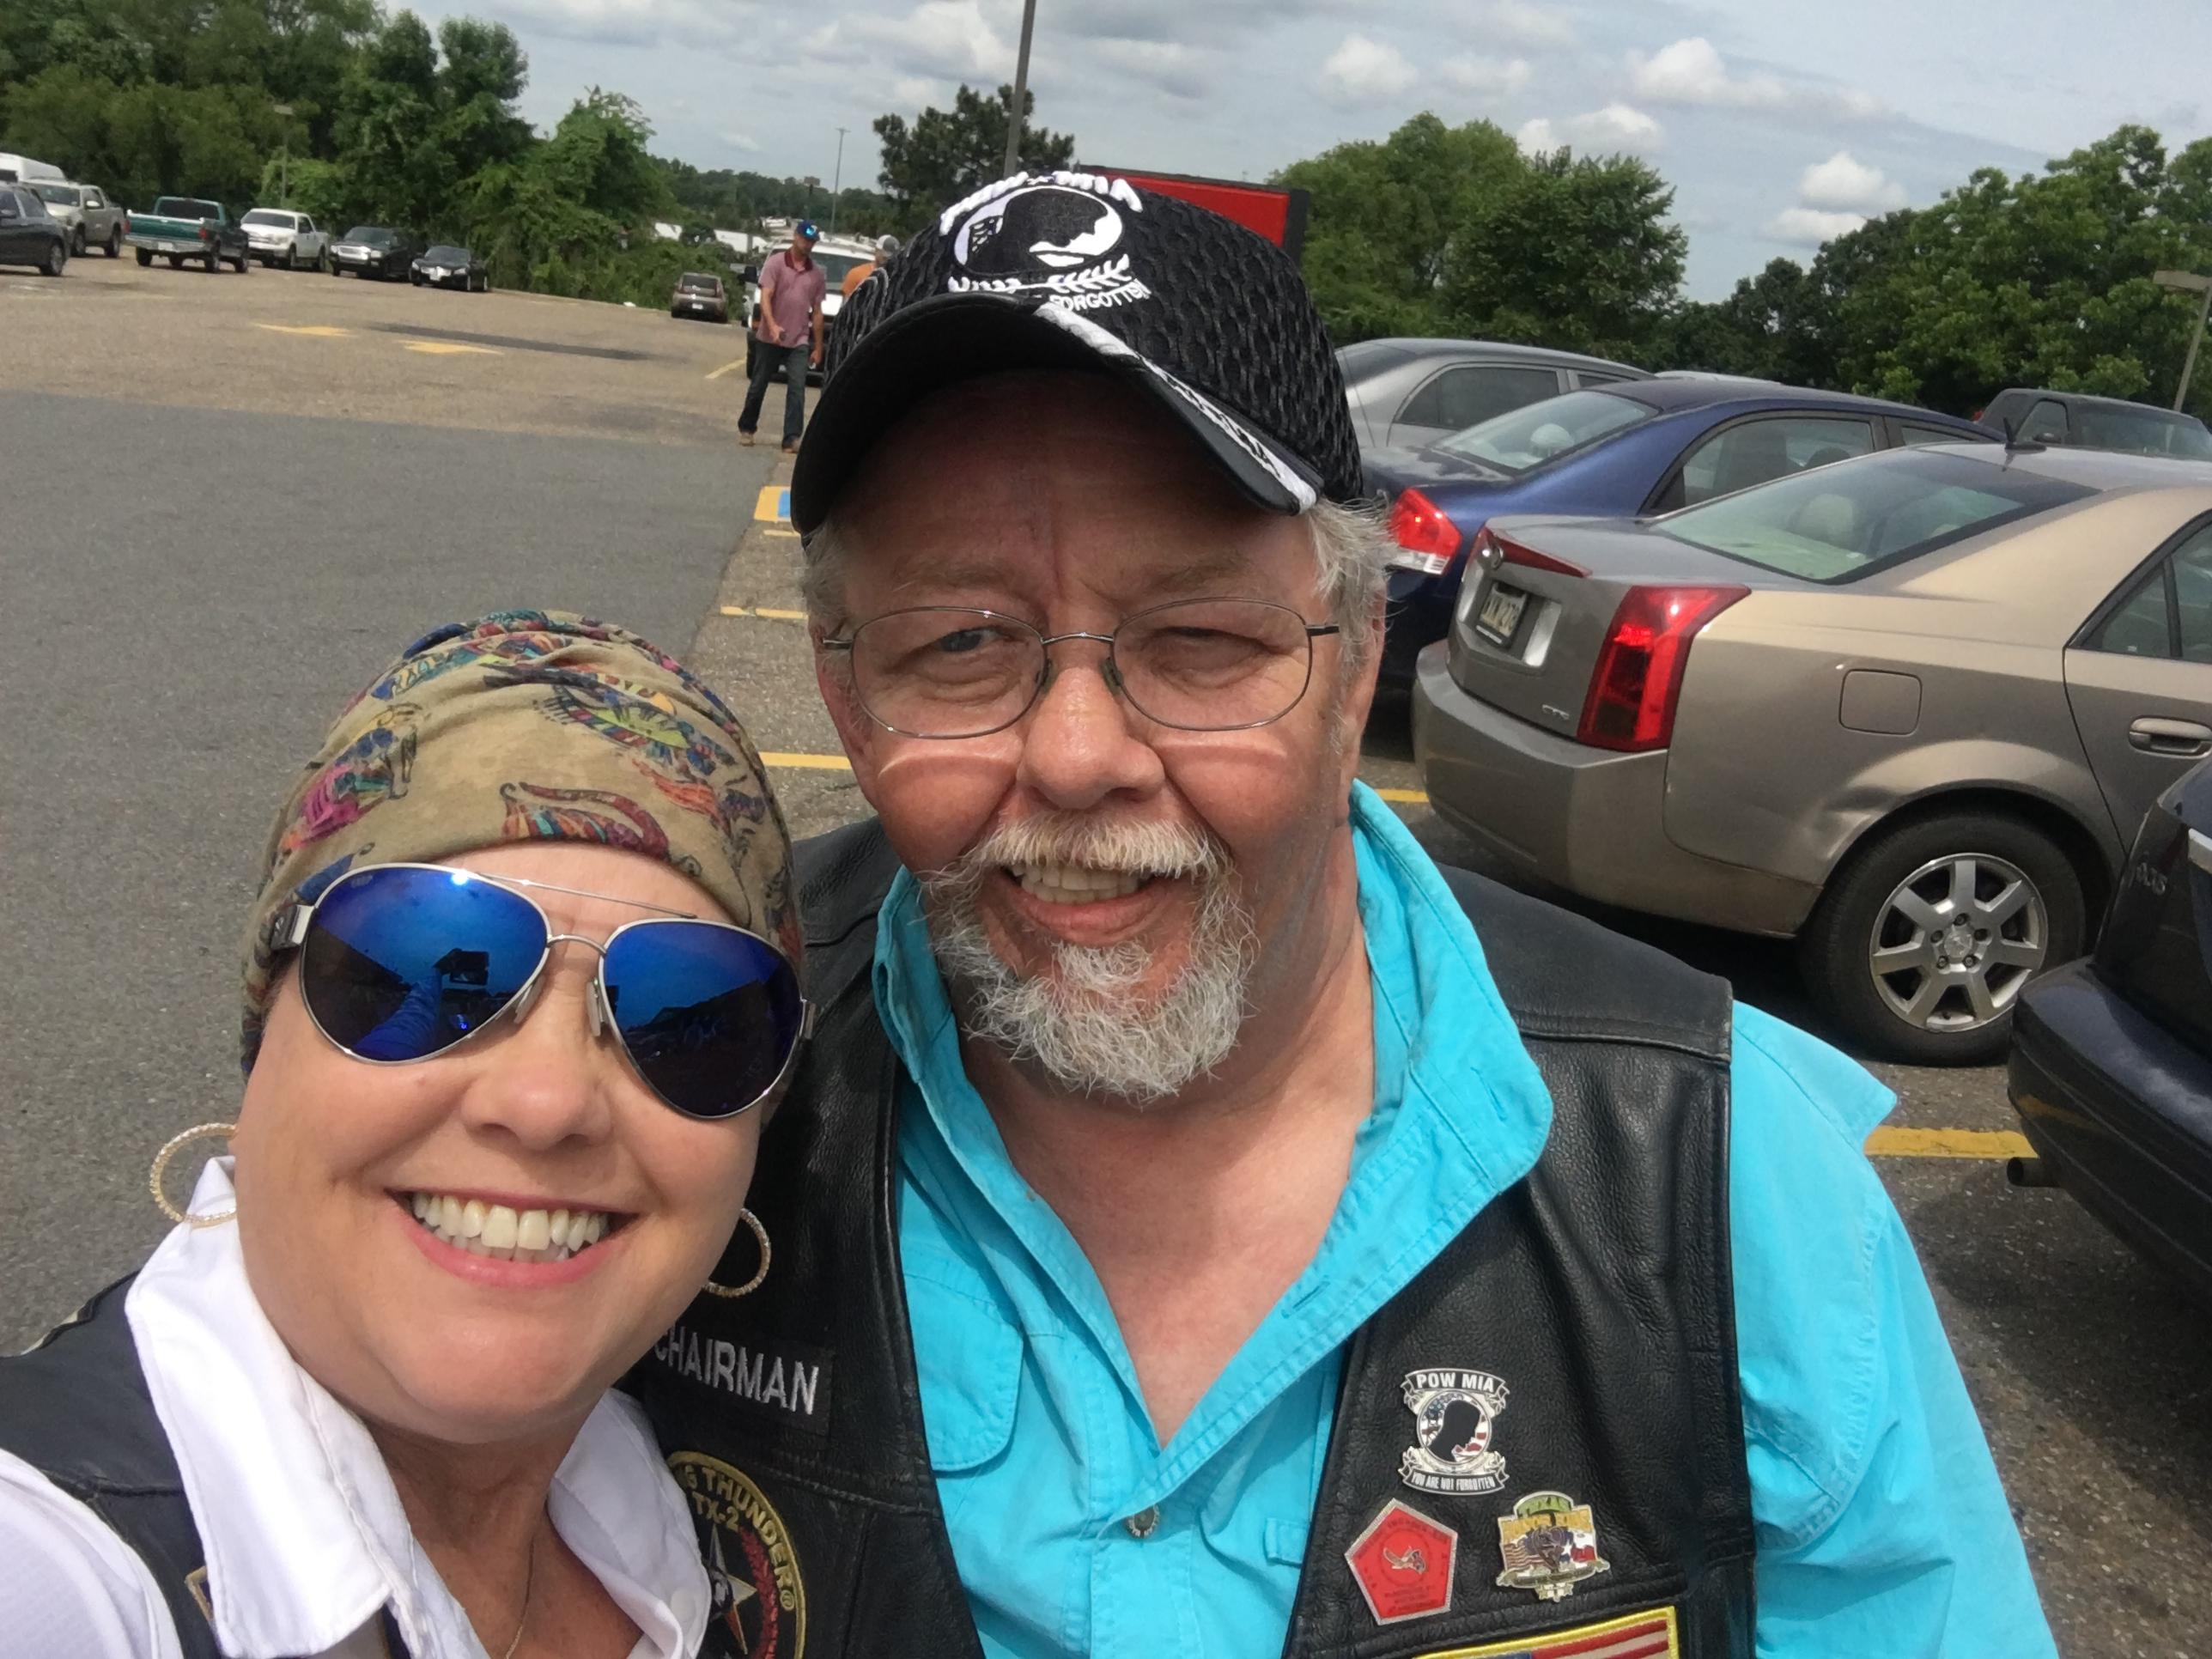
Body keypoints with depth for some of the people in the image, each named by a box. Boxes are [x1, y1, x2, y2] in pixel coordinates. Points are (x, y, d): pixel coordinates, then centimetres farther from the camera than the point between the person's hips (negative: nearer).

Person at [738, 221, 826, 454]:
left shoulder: (817, 273, 8)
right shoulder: (775, 263, -3)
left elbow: (816, 312, 12)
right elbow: (765, 297, -12)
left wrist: (818, 347, 10)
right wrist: (772, 325, -29)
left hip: (799, 342, 2)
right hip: (769, 338, -2)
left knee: (797, 388, -11)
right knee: (758, 386, 8)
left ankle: (792, 438, -13)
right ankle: (746, 428, 26)